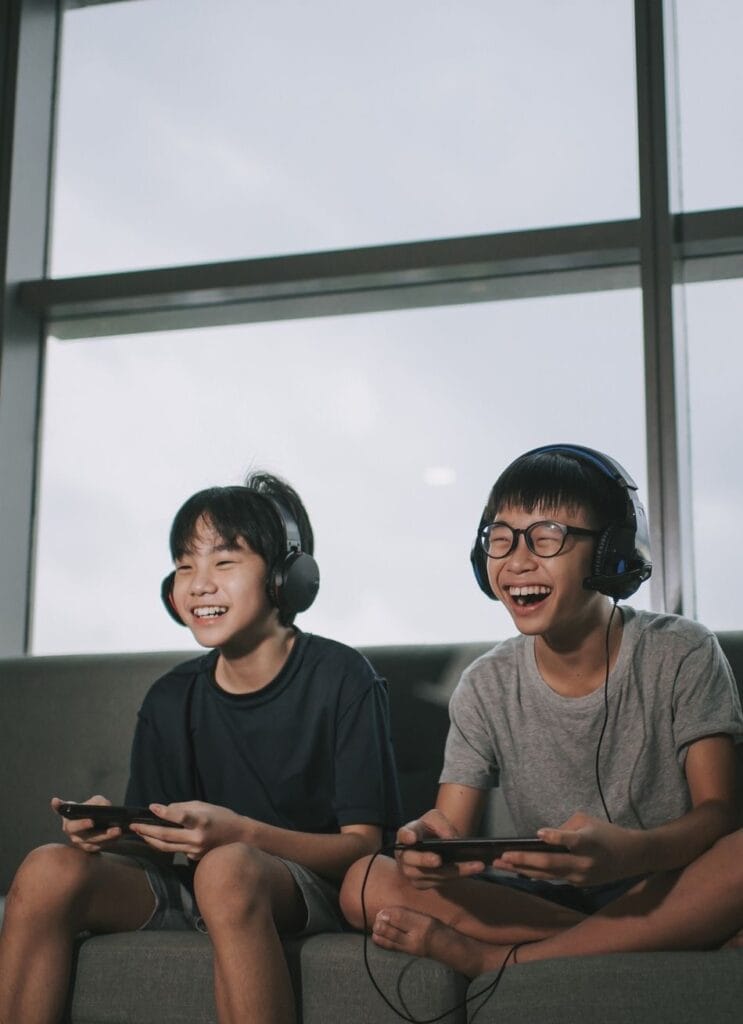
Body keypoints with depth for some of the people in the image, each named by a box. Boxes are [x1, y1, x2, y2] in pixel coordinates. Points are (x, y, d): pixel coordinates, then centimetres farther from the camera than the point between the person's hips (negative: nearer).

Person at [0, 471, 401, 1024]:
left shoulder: (342, 678, -7)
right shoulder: (170, 700, 8)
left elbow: (363, 843, -10)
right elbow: (156, 851, 10)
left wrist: (241, 833, -26)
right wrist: (112, 834, -15)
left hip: (312, 890, -4)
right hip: (191, 890, 5)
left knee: (226, 867, -37)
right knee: (50, 869, -20)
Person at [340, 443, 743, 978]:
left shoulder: (682, 656, -5)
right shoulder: (487, 687, 3)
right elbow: (453, 829, -1)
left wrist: (625, 852, -35)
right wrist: (428, 843, -28)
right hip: (546, 898, 3)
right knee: (368, 884, -18)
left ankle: (497, 960, -24)